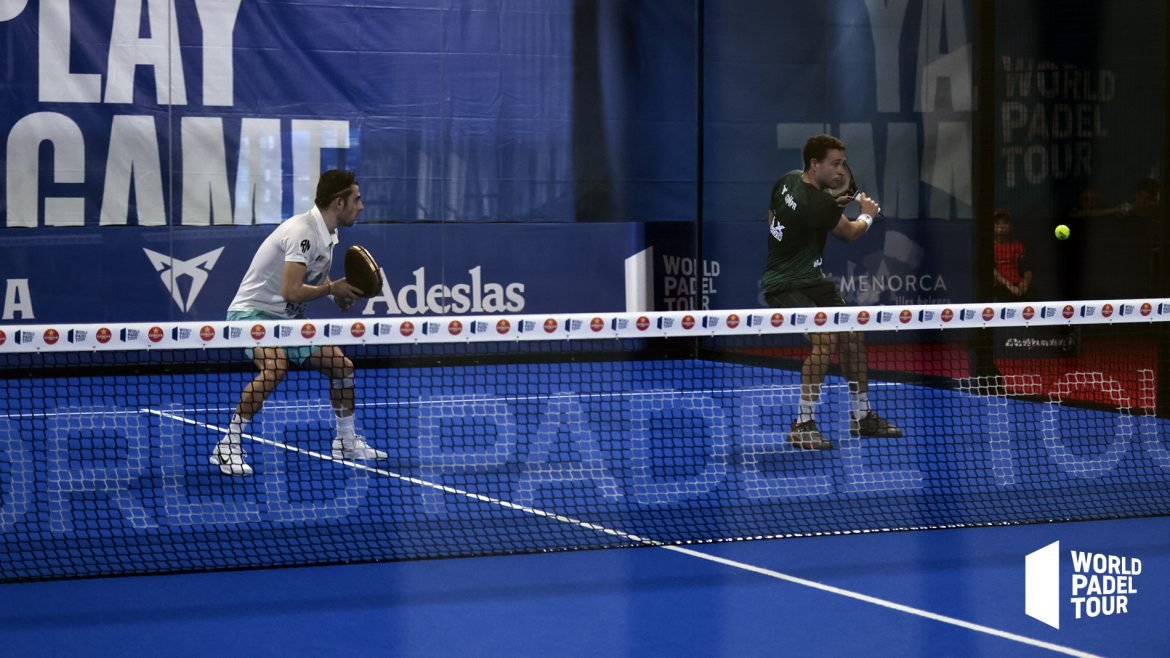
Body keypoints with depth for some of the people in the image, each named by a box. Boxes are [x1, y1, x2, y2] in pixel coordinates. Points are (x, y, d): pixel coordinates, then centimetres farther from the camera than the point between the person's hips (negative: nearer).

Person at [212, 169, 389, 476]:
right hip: (253, 311, -10)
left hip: (287, 318, 10)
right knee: (276, 365, -35)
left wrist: (342, 293, -2)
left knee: (342, 367, 6)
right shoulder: (302, 231, -23)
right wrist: (331, 288, -18)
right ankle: (228, 446, -26)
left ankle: (347, 442, 25)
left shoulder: (327, 235, 7)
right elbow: (292, 292, -29)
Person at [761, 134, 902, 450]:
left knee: (852, 336, 9)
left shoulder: (789, 180, 1)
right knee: (826, 339, -26)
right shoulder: (818, 205, -25)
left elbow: (773, 218, 19)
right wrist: (868, 214, 18)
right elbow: (850, 232, -4)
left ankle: (861, 415, 22)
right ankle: (802, 425, -17)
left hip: (812, 279, 10)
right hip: (785, 285, -10)